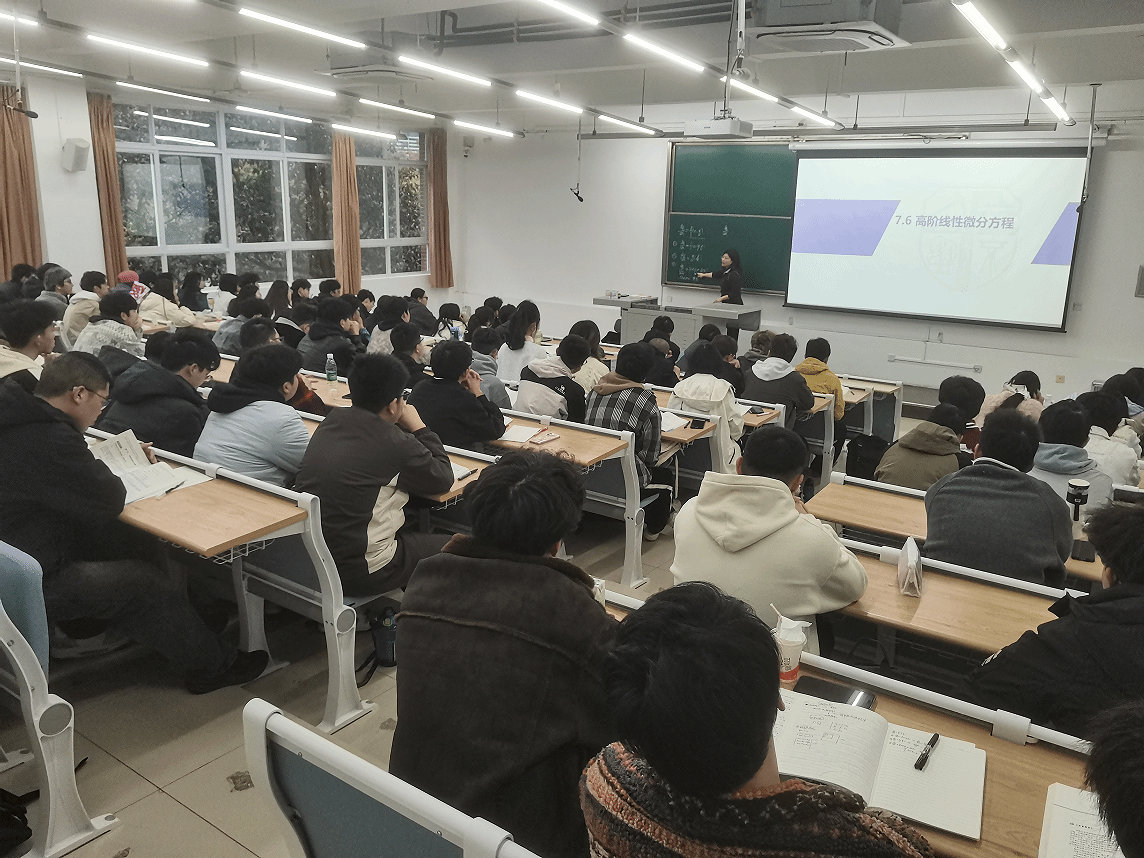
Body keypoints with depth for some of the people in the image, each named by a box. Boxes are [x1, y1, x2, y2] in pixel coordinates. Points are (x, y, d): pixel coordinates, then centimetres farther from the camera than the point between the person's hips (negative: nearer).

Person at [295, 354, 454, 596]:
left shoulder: (332, 420, 1)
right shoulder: (395, 444, -21)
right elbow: (443, 479, -4)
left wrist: (405, 430, 10)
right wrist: (419, 428, 5)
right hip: (357, 572, -8)